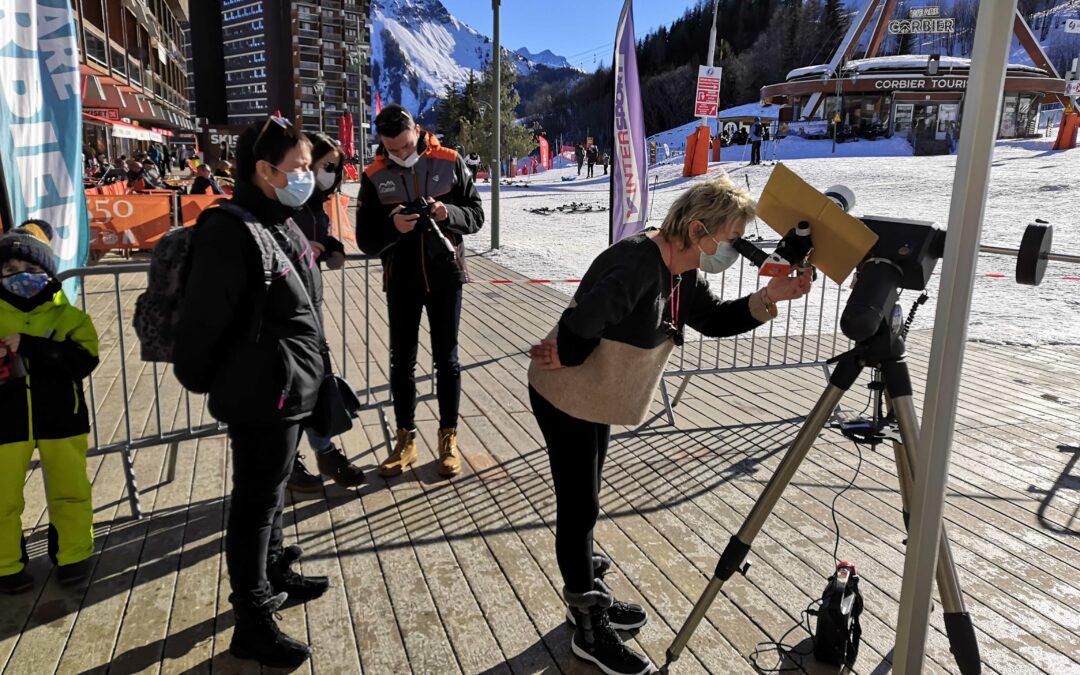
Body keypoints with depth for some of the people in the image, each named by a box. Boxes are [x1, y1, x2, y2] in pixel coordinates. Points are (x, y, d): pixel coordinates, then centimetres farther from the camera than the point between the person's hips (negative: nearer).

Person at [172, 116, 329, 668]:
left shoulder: (284, 224, 7)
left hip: (292, 391, 9)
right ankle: (252, 622, 20)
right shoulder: (232, 232, -22)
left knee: (272, 491, 24)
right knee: (255, 502, 4)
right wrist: (201, 380, -6)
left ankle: (274, 575, 44)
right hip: (261, 396, -9)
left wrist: (303, 373, 17)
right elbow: (202, 319, -20)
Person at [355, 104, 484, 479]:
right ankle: (406, 438, 23)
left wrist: (448, 213, -23)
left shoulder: (449, 162, -6)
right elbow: (365, 239, -5)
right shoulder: (374, 176, -4)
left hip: (445, 277, -1)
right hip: (401, 282, 1)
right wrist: (392, 226, -25)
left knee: (447, 360, 8)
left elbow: (476, 215, -2)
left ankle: (448, 438, 21)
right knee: (401, 362, 9)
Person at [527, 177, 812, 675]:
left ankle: (587, 595, 38)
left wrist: (769, 297, -7)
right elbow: (588, 315, -37)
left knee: (584, 503, 20)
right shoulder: (640, 260, -29)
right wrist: (564, 357, -20)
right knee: (579, 507, 1)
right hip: (565, 400, -9)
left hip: (596, 401, 9)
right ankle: (590, 629, 16)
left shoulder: (683, 274, 2)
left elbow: (714, 320, 7)